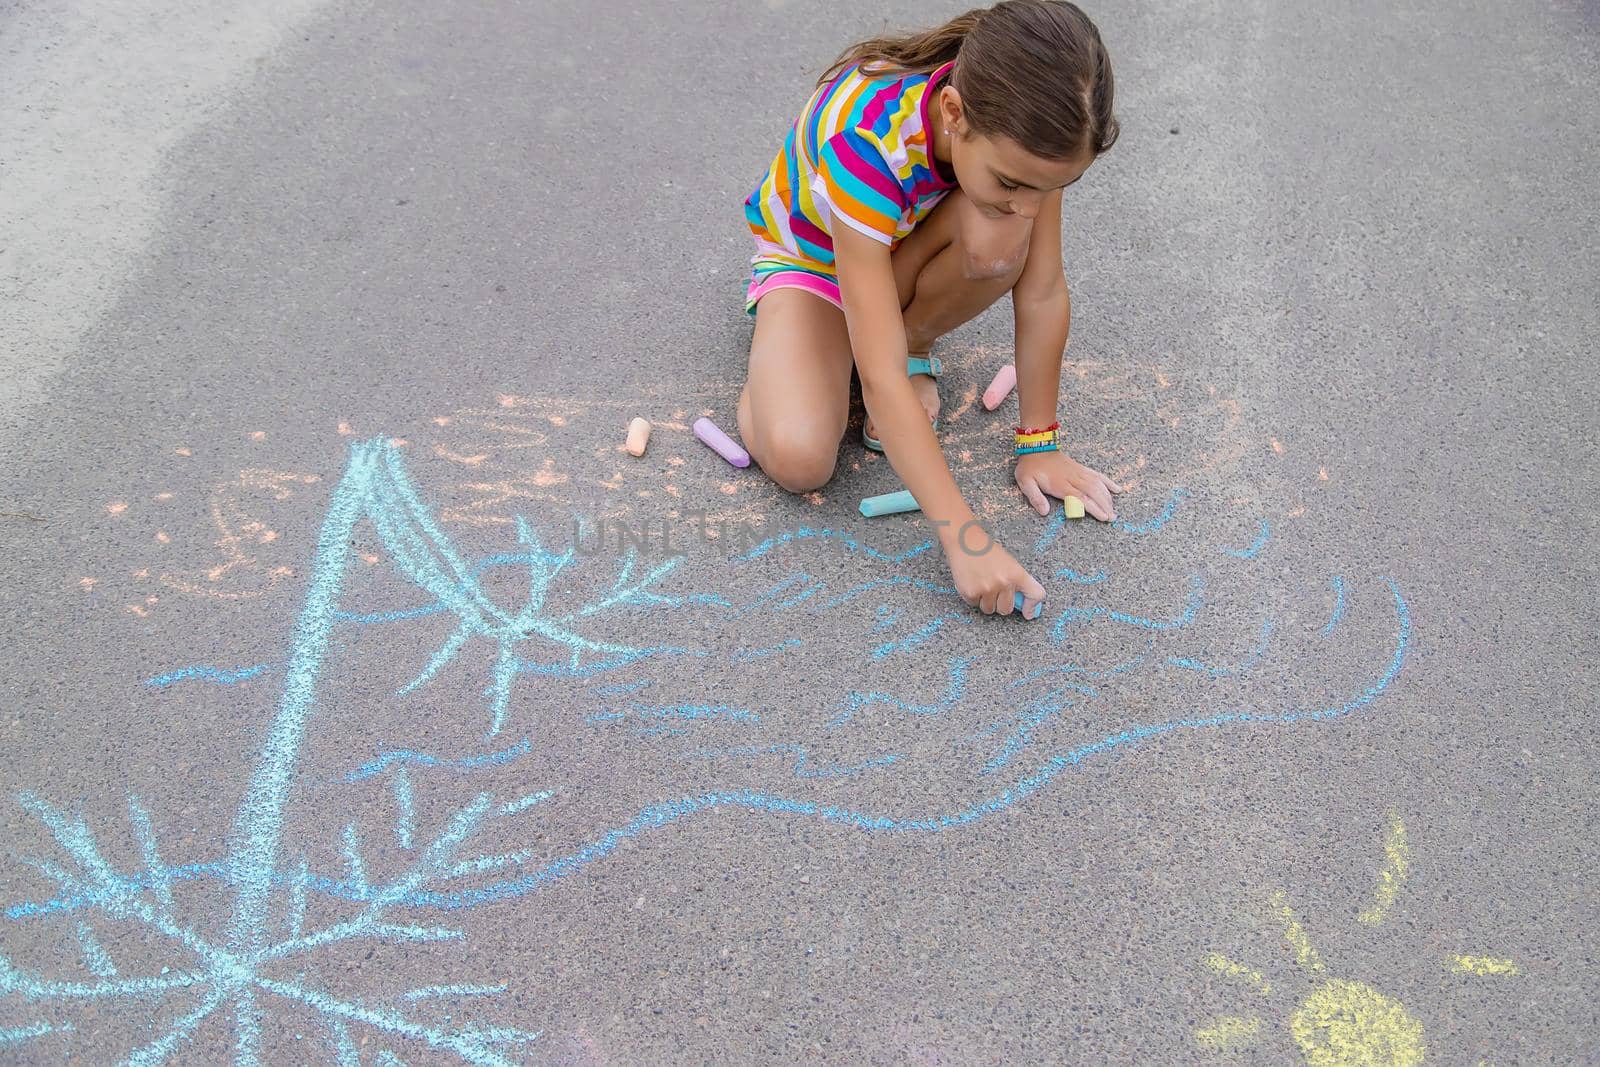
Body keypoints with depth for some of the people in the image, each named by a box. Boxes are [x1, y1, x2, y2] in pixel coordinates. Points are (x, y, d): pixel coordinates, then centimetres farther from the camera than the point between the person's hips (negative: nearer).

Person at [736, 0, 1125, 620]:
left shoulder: (1018, 127, -29)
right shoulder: (865, 143, -42)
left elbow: (1042, 292, -19)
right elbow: (880, 380, -43)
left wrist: (1038, 442, -16)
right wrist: (963, 539, -44)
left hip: (904, 249, 4)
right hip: (810, 259, -4)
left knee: (1000, 243, -33)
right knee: (797, 460, -30)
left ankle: (914, 347, -3)